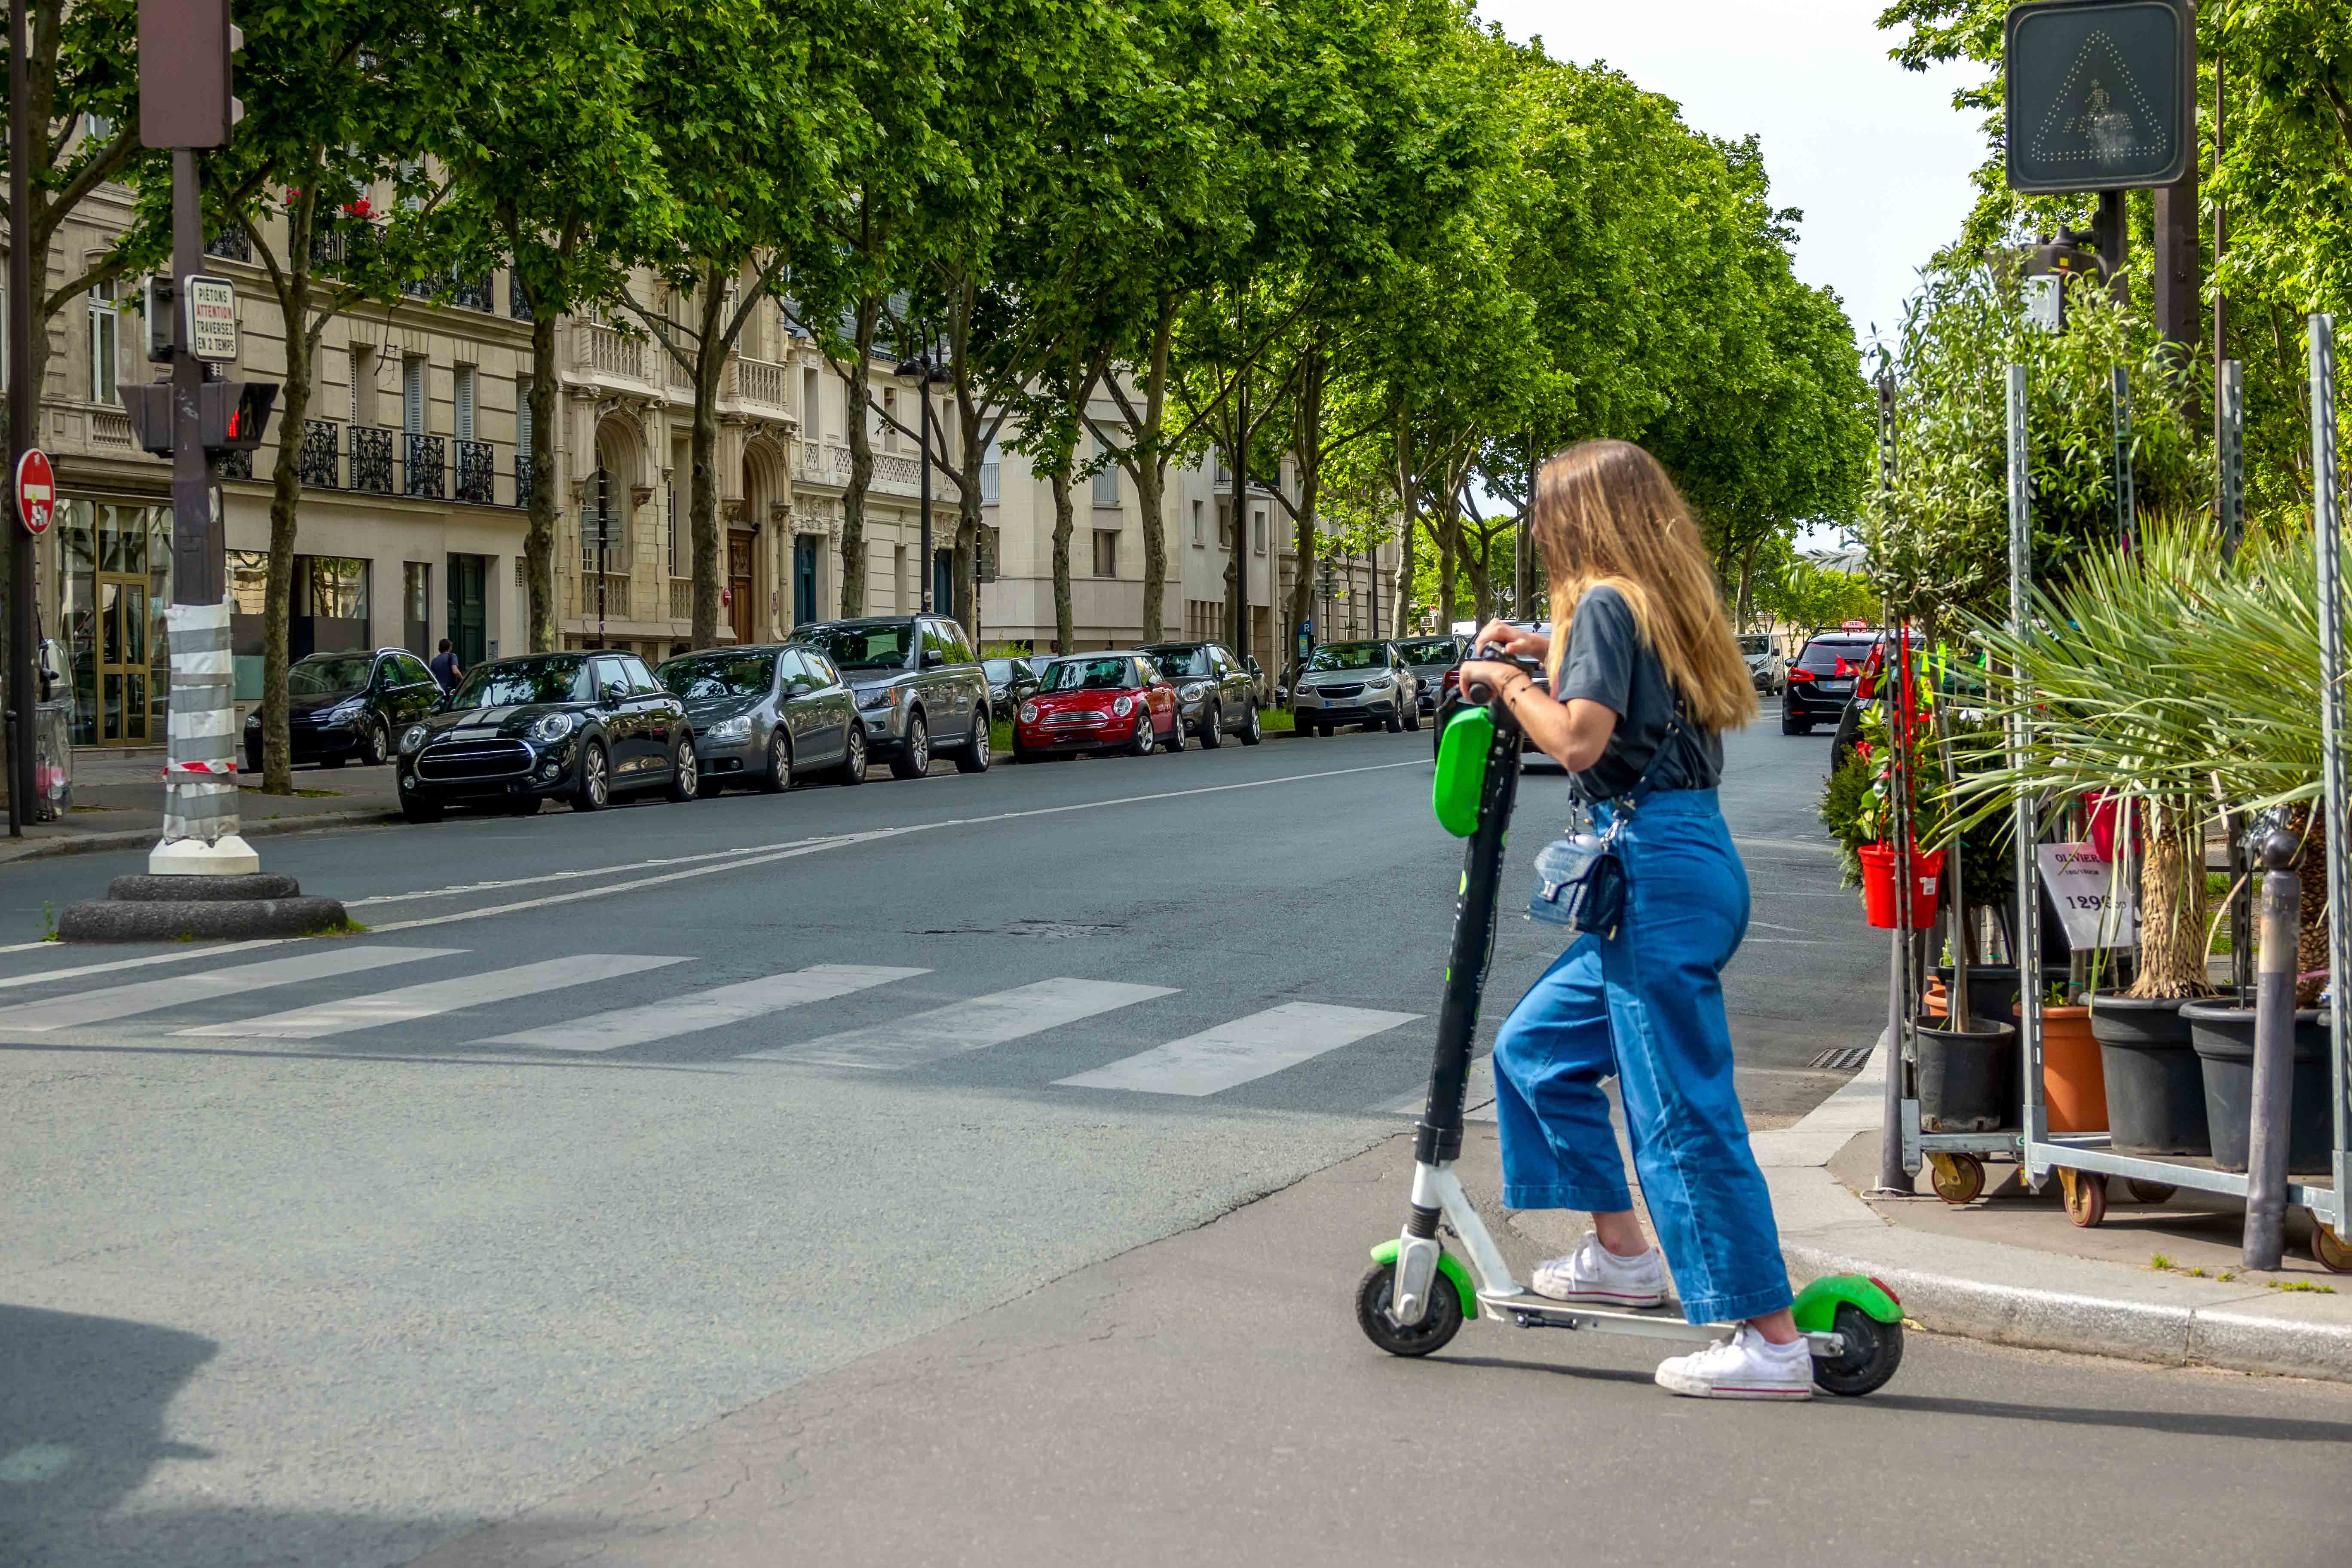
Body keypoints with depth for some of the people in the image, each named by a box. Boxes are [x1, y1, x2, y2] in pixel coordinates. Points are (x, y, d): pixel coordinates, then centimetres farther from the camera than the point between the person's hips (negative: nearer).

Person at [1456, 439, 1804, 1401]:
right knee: (1537, 1047, 20)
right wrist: (1547, 659, 26)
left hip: (1659, 873, -10)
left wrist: (1508, 684, -5)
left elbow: (1578, 740, -20)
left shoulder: (1606, 604, -10)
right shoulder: (1666, 605, 17)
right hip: (1693, 863, 10)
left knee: (1682, 1109, -7)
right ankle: (1621, 1254, 24)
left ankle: (1771, 1340, -6)